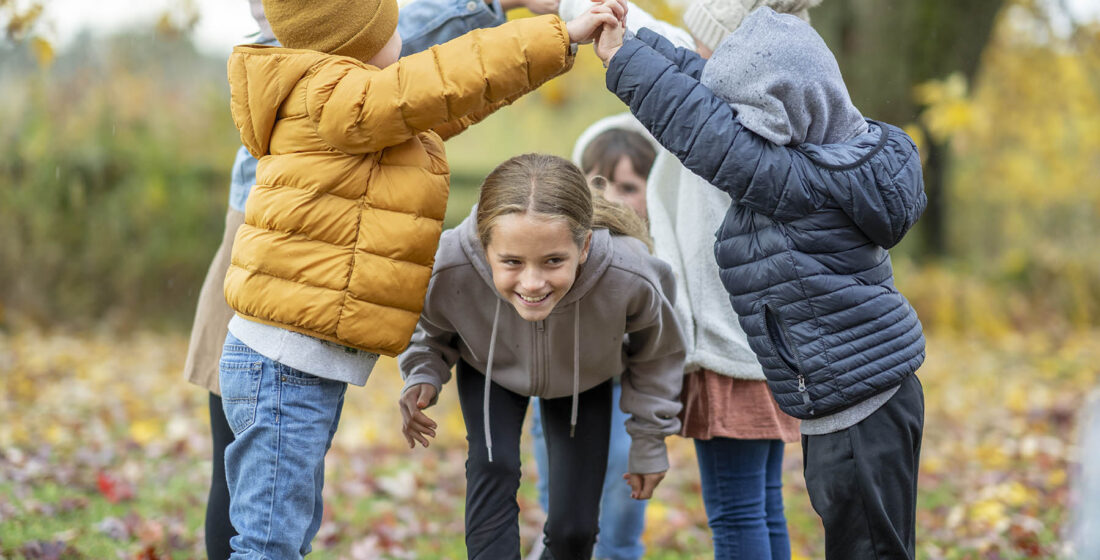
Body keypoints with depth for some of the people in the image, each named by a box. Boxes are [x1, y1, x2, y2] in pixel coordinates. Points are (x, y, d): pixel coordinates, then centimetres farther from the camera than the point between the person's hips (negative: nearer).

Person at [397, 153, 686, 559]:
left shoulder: (631, 278, -44)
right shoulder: (449, 271, -43)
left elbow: (655, 355, -17)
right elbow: (429, 331, -13)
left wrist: (650, 444, -5)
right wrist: (422, 377, -32)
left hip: (585, 379, 0)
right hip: (488, 371, 0)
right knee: (493, 466, -26)